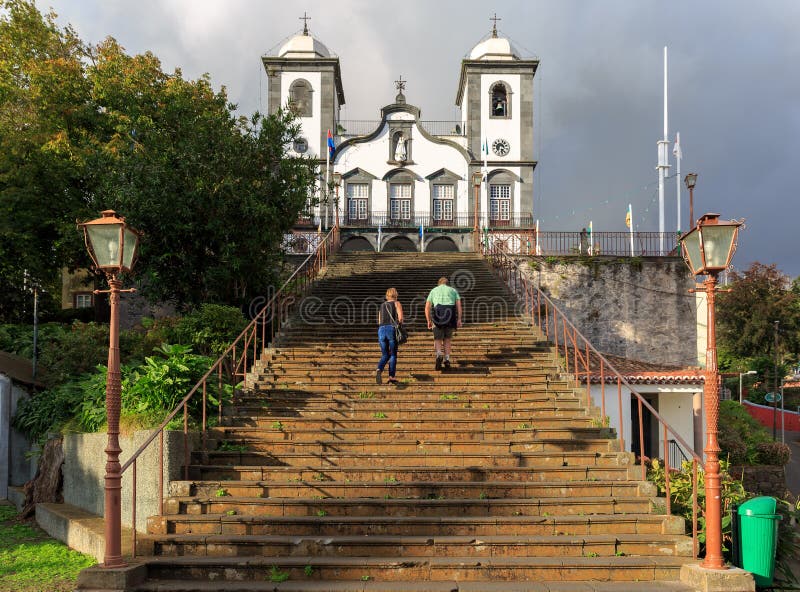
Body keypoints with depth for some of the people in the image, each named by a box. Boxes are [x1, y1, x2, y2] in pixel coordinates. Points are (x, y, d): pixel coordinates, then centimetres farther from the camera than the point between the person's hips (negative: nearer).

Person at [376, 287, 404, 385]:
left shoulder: (382, 306, 20)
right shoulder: (397, 304, 7)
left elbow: (380, 322, 17)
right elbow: (400, 318, -7)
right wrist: (398, 323, 11)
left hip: (381, 330, 4)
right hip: (392, 329, -4)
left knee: (385, 355, 12)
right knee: (393, 354, 8)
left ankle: (379, 370, -17)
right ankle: (391, 377, 1)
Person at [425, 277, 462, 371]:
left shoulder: (433, 290, 23)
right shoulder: (453, 290, 22)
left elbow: (427, 307, 13)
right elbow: (459, 304, 6)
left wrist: (429, 321, 19)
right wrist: (459, 319, 0)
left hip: (437, 316, -1)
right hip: (451, 316, 1)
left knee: (437, 340, 5)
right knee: (447, 339, 18)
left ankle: (439, 355, -24)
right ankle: (447, 360, 10)